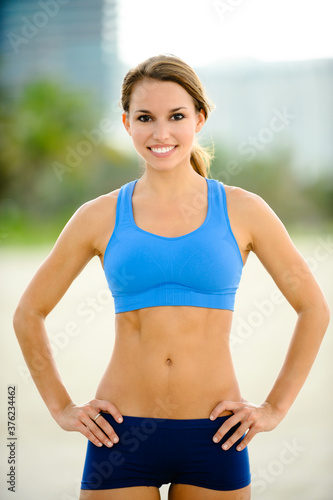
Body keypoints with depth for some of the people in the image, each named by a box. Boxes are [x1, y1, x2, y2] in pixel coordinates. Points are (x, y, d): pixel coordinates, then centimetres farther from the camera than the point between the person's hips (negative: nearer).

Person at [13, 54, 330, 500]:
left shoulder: (242, 211, 0)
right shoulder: (100, 217, 2)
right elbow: (29, 313, 12)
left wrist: (275, 408, 4)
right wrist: (62, 408, 6)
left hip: (214, 436, 0)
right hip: (122, 435, 0)